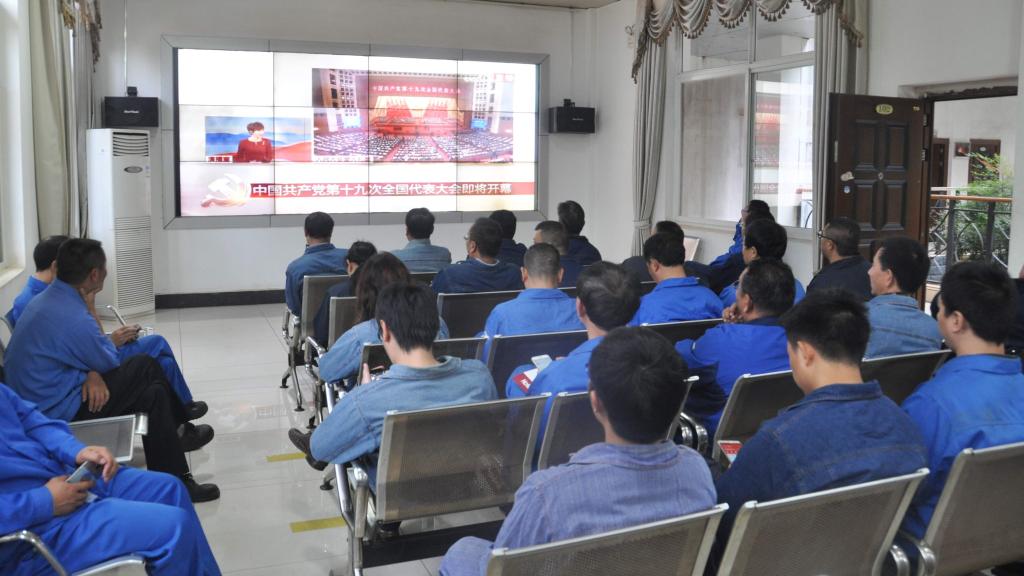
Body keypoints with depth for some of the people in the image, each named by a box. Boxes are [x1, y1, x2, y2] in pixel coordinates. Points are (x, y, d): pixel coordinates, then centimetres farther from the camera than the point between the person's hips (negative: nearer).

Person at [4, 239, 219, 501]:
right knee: (146, 369, -6)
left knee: (153, 394, 8)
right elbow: (111, 362, -10)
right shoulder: (73, 319, -27)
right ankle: (181, 430, 12)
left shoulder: (48, 298, 2)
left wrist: (93, 374, -11)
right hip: (59, 408, -9)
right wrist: (91, 312, -8)